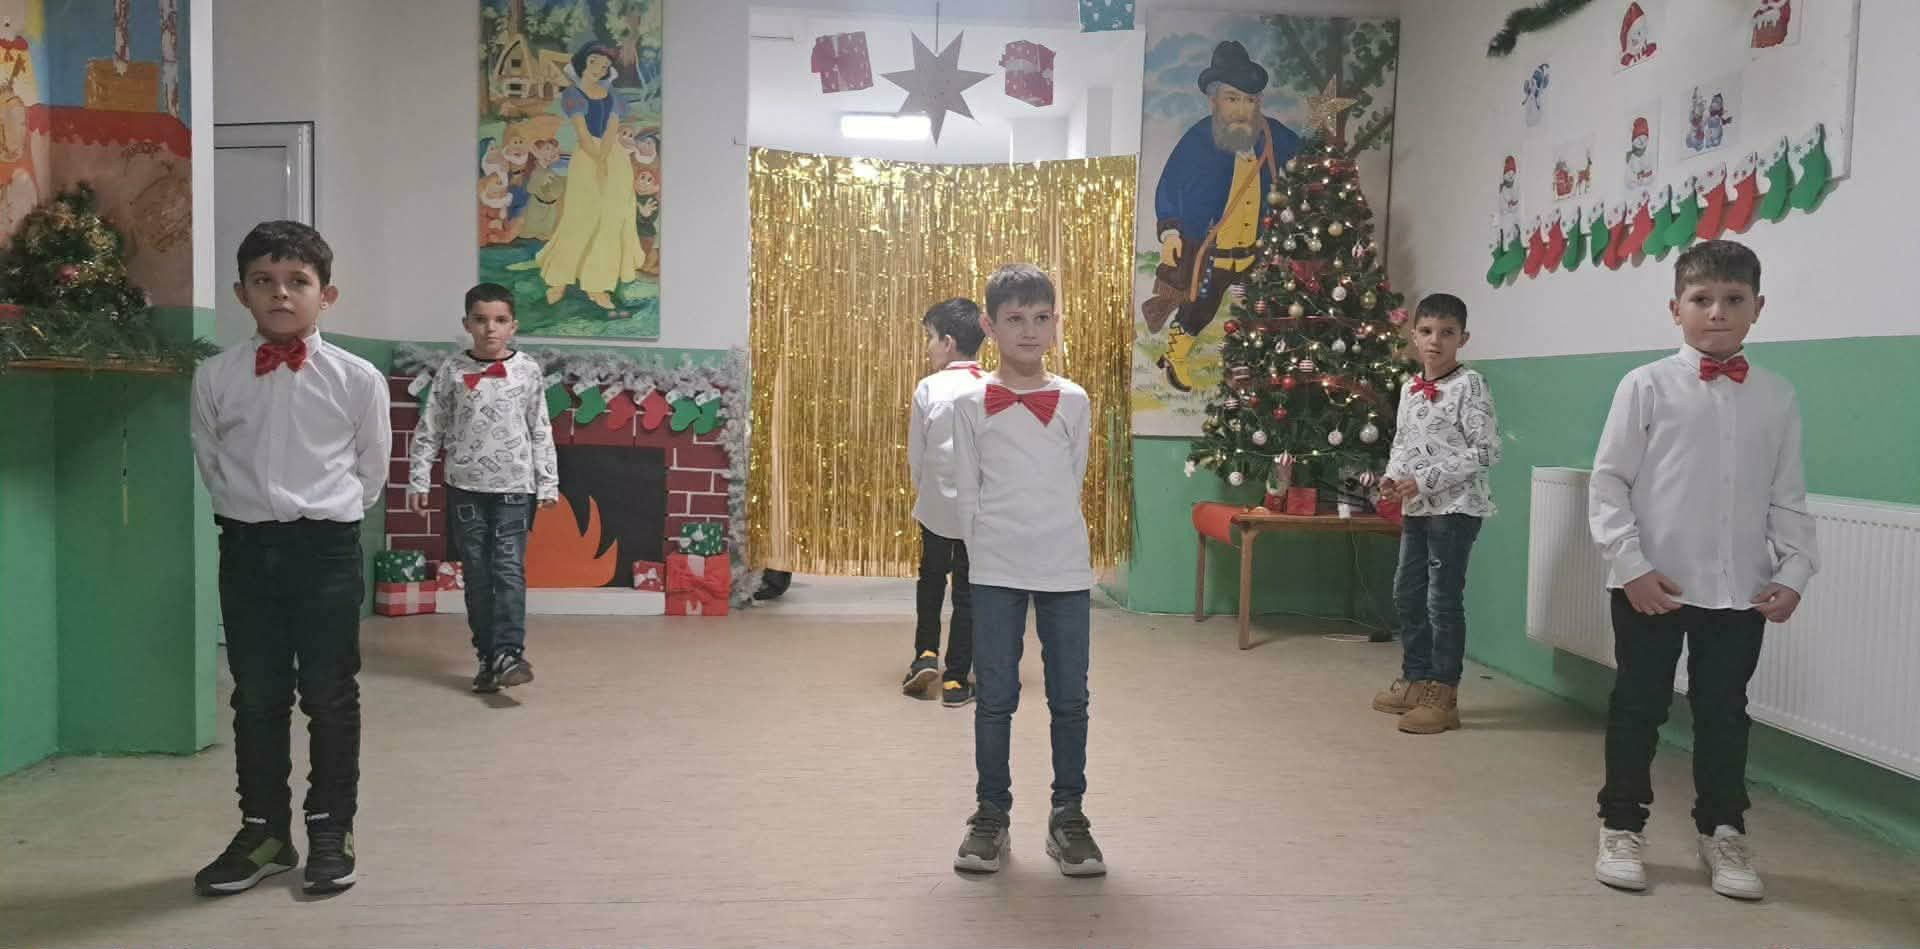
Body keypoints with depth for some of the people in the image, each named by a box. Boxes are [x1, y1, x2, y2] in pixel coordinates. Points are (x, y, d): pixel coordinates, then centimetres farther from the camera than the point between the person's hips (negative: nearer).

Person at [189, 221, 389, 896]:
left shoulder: (357, 378, -6)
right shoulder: (215, 377, -1)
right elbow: (211, 463, 11)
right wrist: (252, 512, 10)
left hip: (327, 547, -2)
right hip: (246, 546, 2)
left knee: (330, 696, 5)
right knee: (256, 695, 10)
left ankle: (330, 832, 18)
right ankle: (263, 831, 23)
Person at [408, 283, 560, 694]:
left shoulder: (529, 371, 1)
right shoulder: (452, 370, 2)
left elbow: (541, 433, 5)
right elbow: (429, 430, 5)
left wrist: (548, 484, 2)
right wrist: (418, 480, 2)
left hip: (514, 487, -1)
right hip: (465, 486, 2)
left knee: (509, 568, -10)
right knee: (477, 572, 5)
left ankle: (509, 653, -14)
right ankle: (488, 656, 12)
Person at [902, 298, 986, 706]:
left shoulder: (929, 389, -11)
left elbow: (915, 452, -2)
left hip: (936, 504, -1)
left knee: (931, 577, 22)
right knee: (968, 590, 9)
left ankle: (926, 654, 14)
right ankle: (956, 680, 12)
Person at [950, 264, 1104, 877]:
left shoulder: (1074, 402, 2)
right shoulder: (971, 405, 1)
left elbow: (1073, 482, 8)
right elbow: (966, 492, 4)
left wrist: (1047, 539, 7)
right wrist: (989, 550, 0)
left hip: (1065, 566, 1)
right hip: (995, 571, -1)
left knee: (1070, 698, 5)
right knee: (995, 698, 5)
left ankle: (1068, 815, 18)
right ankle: (991, 814, 19)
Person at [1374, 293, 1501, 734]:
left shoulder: (1469, 385, -12)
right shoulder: (1409, 388, 10)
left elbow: (1486, 451, -16)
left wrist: (1427, 480, -19)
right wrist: (1393, 477, -1)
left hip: (1456, 507, -8)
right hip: (1416, 507, 8)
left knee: (1443, 599, -4)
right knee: (1407, 593, 14)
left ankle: (1442, 696, 4)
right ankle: (1415, 680, 27)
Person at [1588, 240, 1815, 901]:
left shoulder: (1776, 397, 5)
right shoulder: (1647, 386, -4)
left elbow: (1788, 498, 8)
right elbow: (1609, 484, -6)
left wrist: (1793, 573, -3)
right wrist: (1632, 565, -12)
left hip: (1741, 591, 3)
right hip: (1651, 586, -2)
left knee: (1724, 712, 12)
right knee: (1637, 707, 9)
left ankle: (1723, 833, 28)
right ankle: (1621, 828, 23)